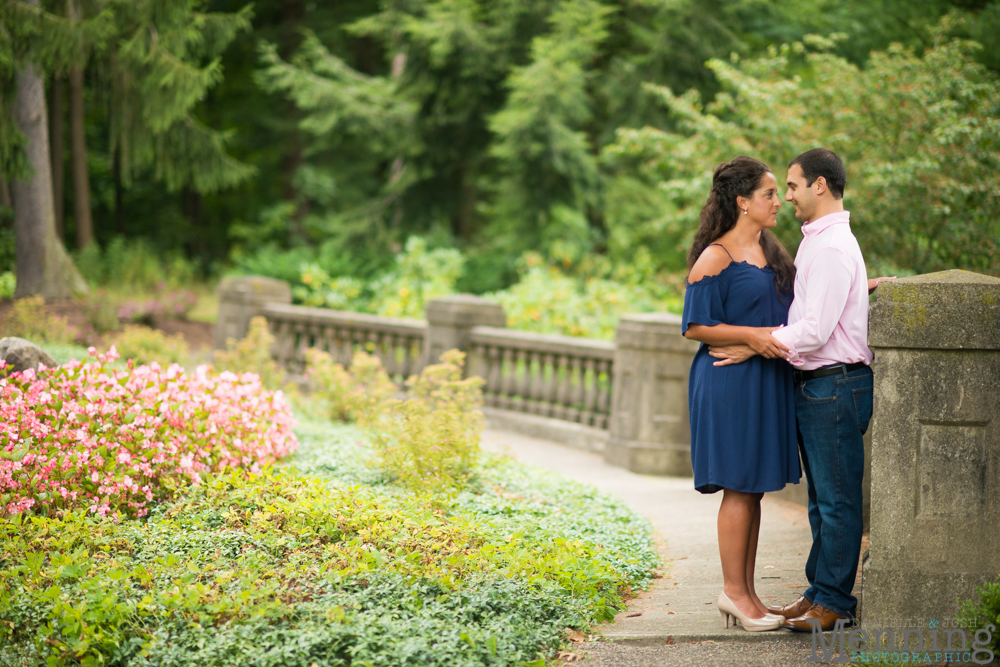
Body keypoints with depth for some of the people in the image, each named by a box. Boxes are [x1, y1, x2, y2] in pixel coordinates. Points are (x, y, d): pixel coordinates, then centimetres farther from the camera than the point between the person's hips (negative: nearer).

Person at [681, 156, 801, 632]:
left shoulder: (771, 250, 14)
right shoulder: (715, 258, -11)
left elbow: (786, 308, 24)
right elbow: (694, 326, -11)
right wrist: (751, 335, -21)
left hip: (767, 380, 8)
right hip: (730, 383, -8)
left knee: (753, 489, 10)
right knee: (739, 488, -4)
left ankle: (746, 591, 17)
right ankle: (733, 590, 5)